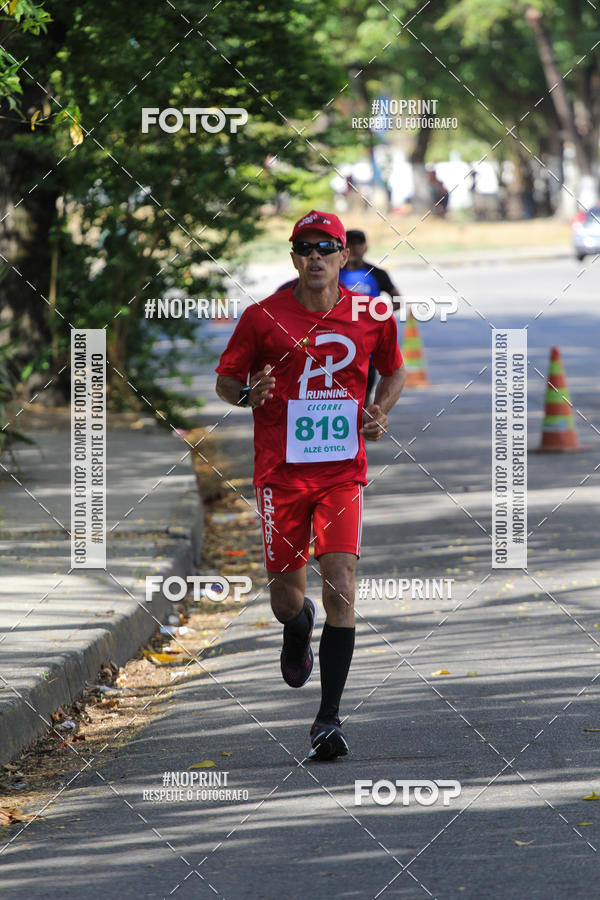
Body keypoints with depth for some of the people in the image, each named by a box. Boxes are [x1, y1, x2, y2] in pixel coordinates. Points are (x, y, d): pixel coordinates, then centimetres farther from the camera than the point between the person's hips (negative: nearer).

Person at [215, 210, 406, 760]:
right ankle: (298, 628, 47)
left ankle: (329, 716, -10)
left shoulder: (370, 317, 2)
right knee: (286, 591, 6)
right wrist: (248, 394, -17)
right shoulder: (264, 317, -3)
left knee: (340, 586, -13)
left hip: (343, 471, 0)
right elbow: (225, 380, 6)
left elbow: (394, 370, 20)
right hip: (281, 471, 0)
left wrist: (380, 412, 1)